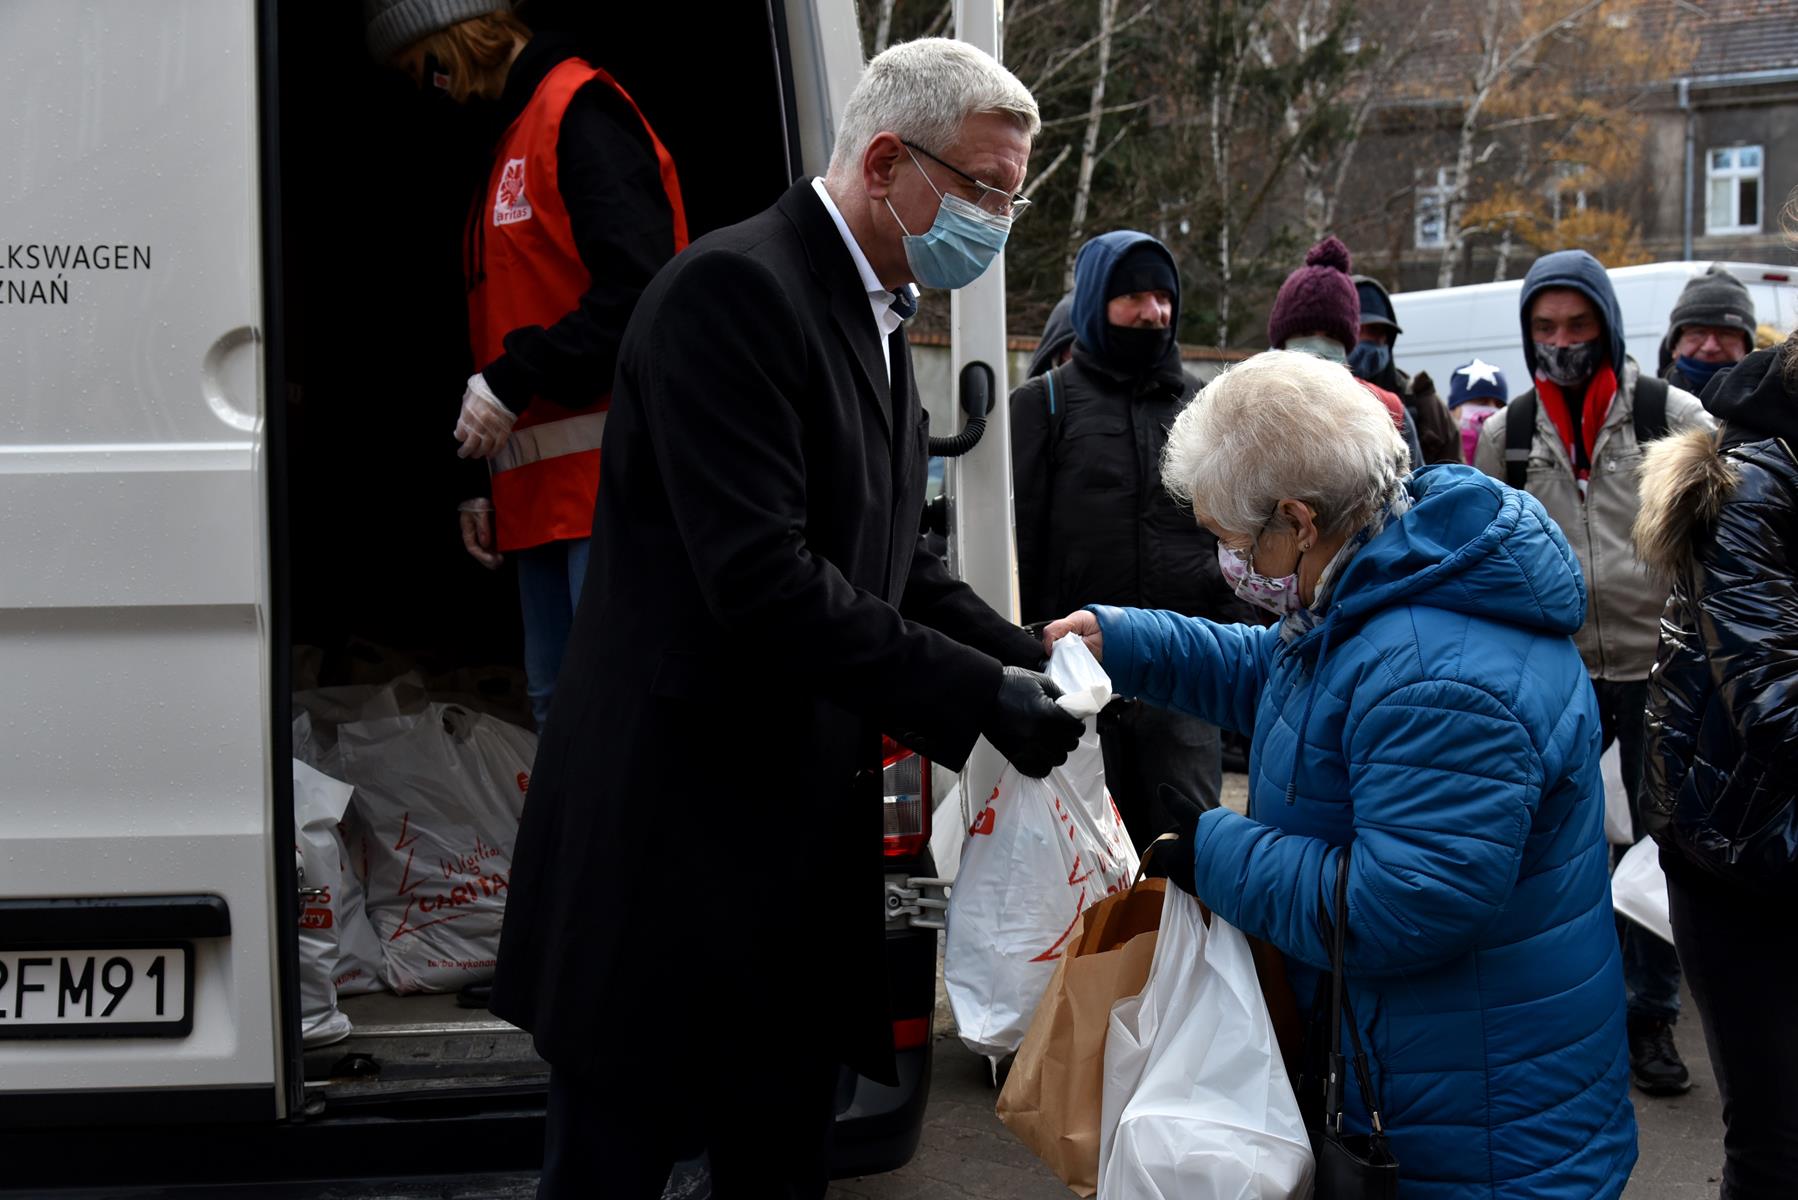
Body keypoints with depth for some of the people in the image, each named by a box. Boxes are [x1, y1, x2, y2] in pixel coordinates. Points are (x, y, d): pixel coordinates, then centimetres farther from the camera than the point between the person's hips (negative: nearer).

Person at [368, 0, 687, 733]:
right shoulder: (515, 135, 23)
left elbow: (639, 284, -21)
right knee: (555, 704, 11)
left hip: (608, 474, -10)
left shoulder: (580, 109, -7)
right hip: (543, 489, 10)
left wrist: (512, 382, -18)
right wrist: (483, 481, 21)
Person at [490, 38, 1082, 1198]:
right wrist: (978, 696, -21)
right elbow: (760, 579, -25)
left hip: (803, 839, 9)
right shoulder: (734, 289, -17)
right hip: (676, 840, -9)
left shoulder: (876, 320, 14)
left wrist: (1036, 666, 0)